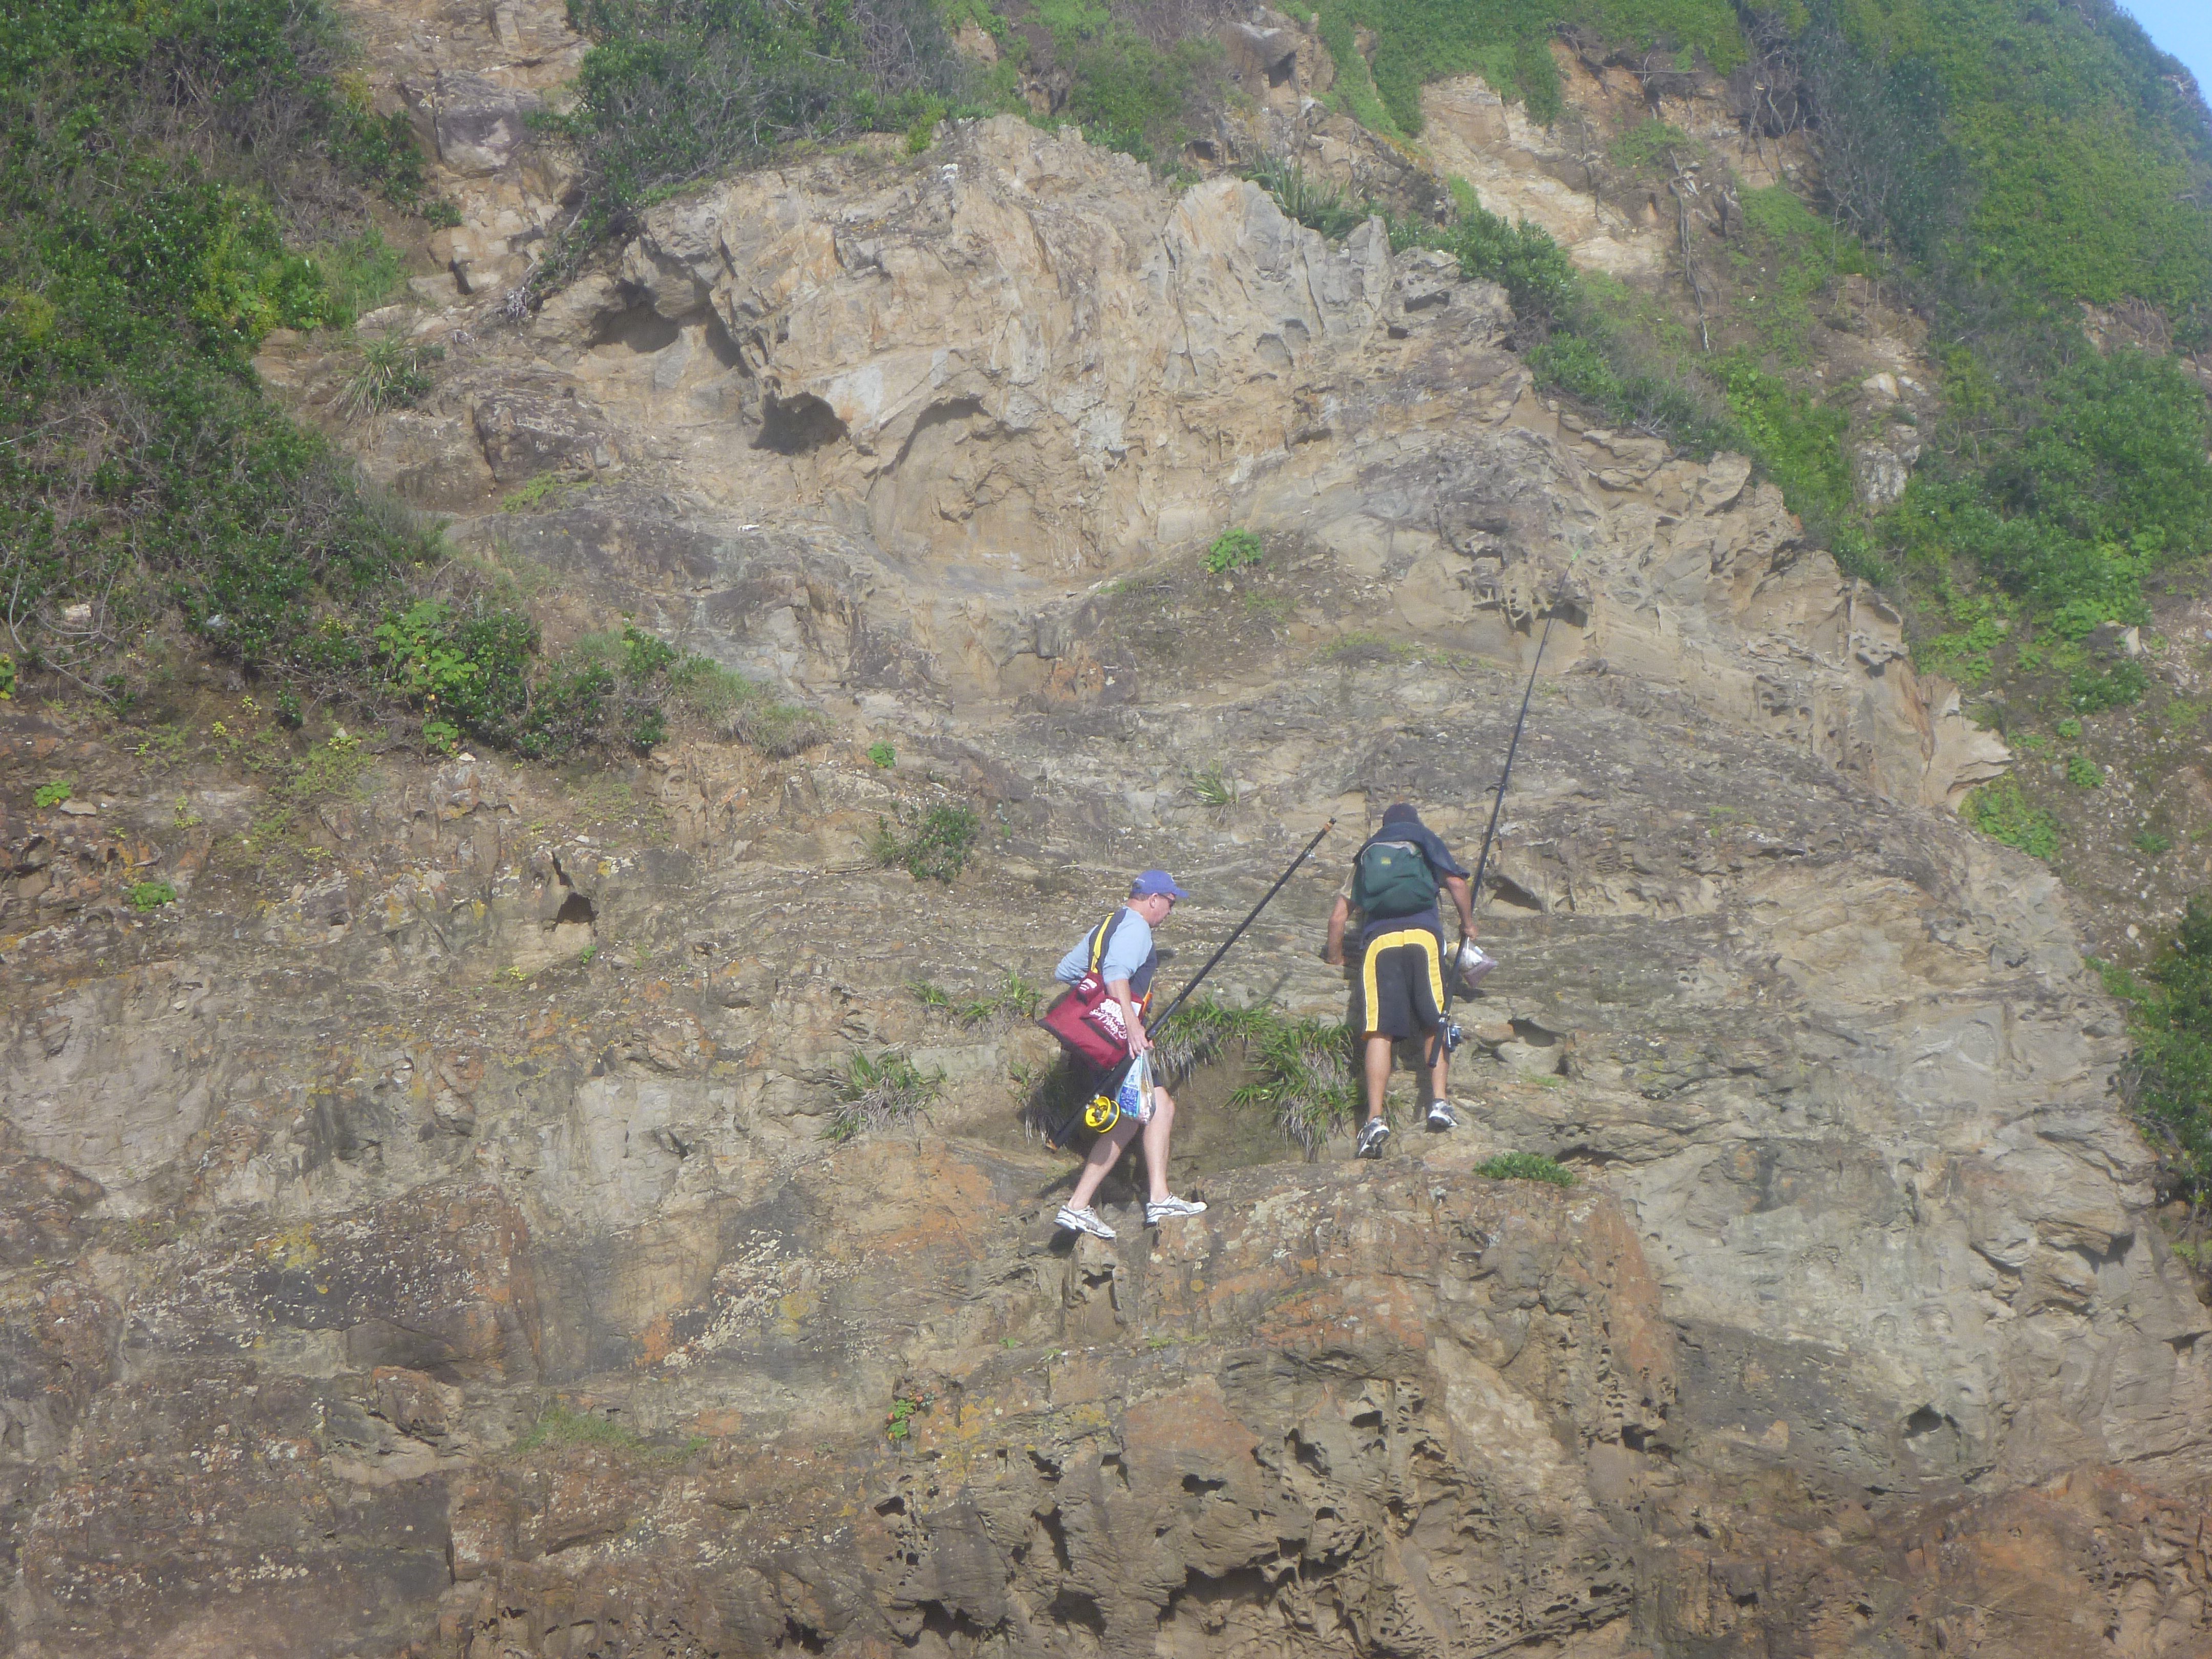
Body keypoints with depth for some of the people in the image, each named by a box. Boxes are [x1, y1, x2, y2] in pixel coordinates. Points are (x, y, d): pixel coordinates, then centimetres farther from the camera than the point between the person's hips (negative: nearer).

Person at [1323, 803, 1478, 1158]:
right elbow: (1457, 884, 9)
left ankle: (1375, 1118, -22)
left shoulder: (1367, 856, 30)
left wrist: (1335, 958, 38)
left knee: (1379, 1032, -10)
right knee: (1435, 1024, 5)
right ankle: (1439, 1101, -13)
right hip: (1423, 935, -1)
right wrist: (1468, 924, 24)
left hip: (1378, 941, 1)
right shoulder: (1428, 845, 26)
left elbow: (1337, 918, 25)